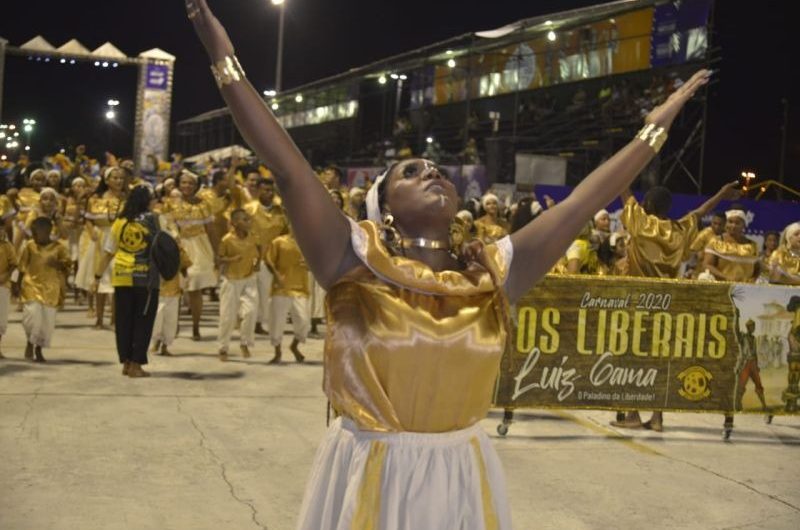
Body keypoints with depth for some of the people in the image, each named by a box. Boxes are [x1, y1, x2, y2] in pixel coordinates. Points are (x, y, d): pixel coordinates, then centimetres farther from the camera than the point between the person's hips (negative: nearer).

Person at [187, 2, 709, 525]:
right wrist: (224, 59, -18)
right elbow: (288, 168, -14)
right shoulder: (358, 263, -7)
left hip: (464, 479, 3)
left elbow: (579, 205, 5)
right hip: (370, 477, -3)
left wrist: (655, 128, 9)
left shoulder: (491, 274, 1)